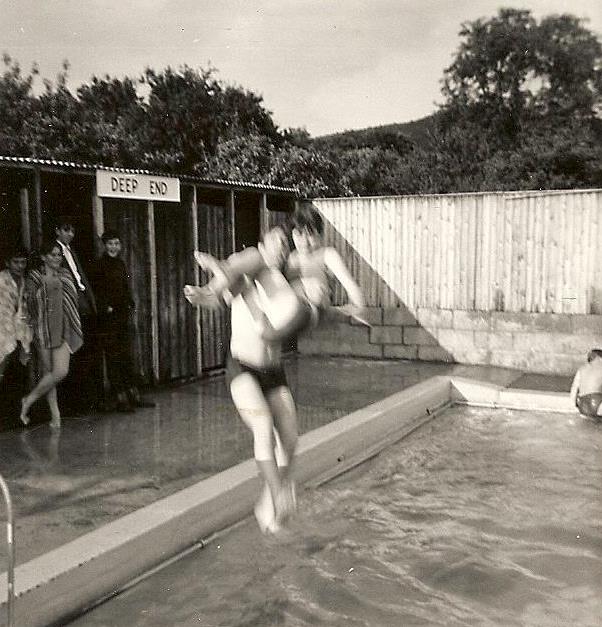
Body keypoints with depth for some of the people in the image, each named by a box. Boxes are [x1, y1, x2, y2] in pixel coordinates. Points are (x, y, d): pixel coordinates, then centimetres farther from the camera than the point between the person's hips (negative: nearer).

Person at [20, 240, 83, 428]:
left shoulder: (65, 275, 13)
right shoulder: (34, 278, 0)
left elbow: (73, 302, 17)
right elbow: (30, 305, 0)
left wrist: (77, 330, 12)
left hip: (63, 330, 4)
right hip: (44, 330, -3)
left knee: (61, 371, -9)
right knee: (49, 372, -3)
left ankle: (29, 400, 8)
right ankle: (55, 414, 11)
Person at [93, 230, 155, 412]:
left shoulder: (120, 264, 15)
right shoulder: (99, 265, -6)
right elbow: (97, 291, -12)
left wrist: (130, 305, 7)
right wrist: (106, 308, -17)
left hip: (122, 315, 7)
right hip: (108, 318, -7)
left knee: (127, 356, 10)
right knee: (113, 357, -4)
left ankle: (134, 396, 16)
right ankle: (121, 398, 0)